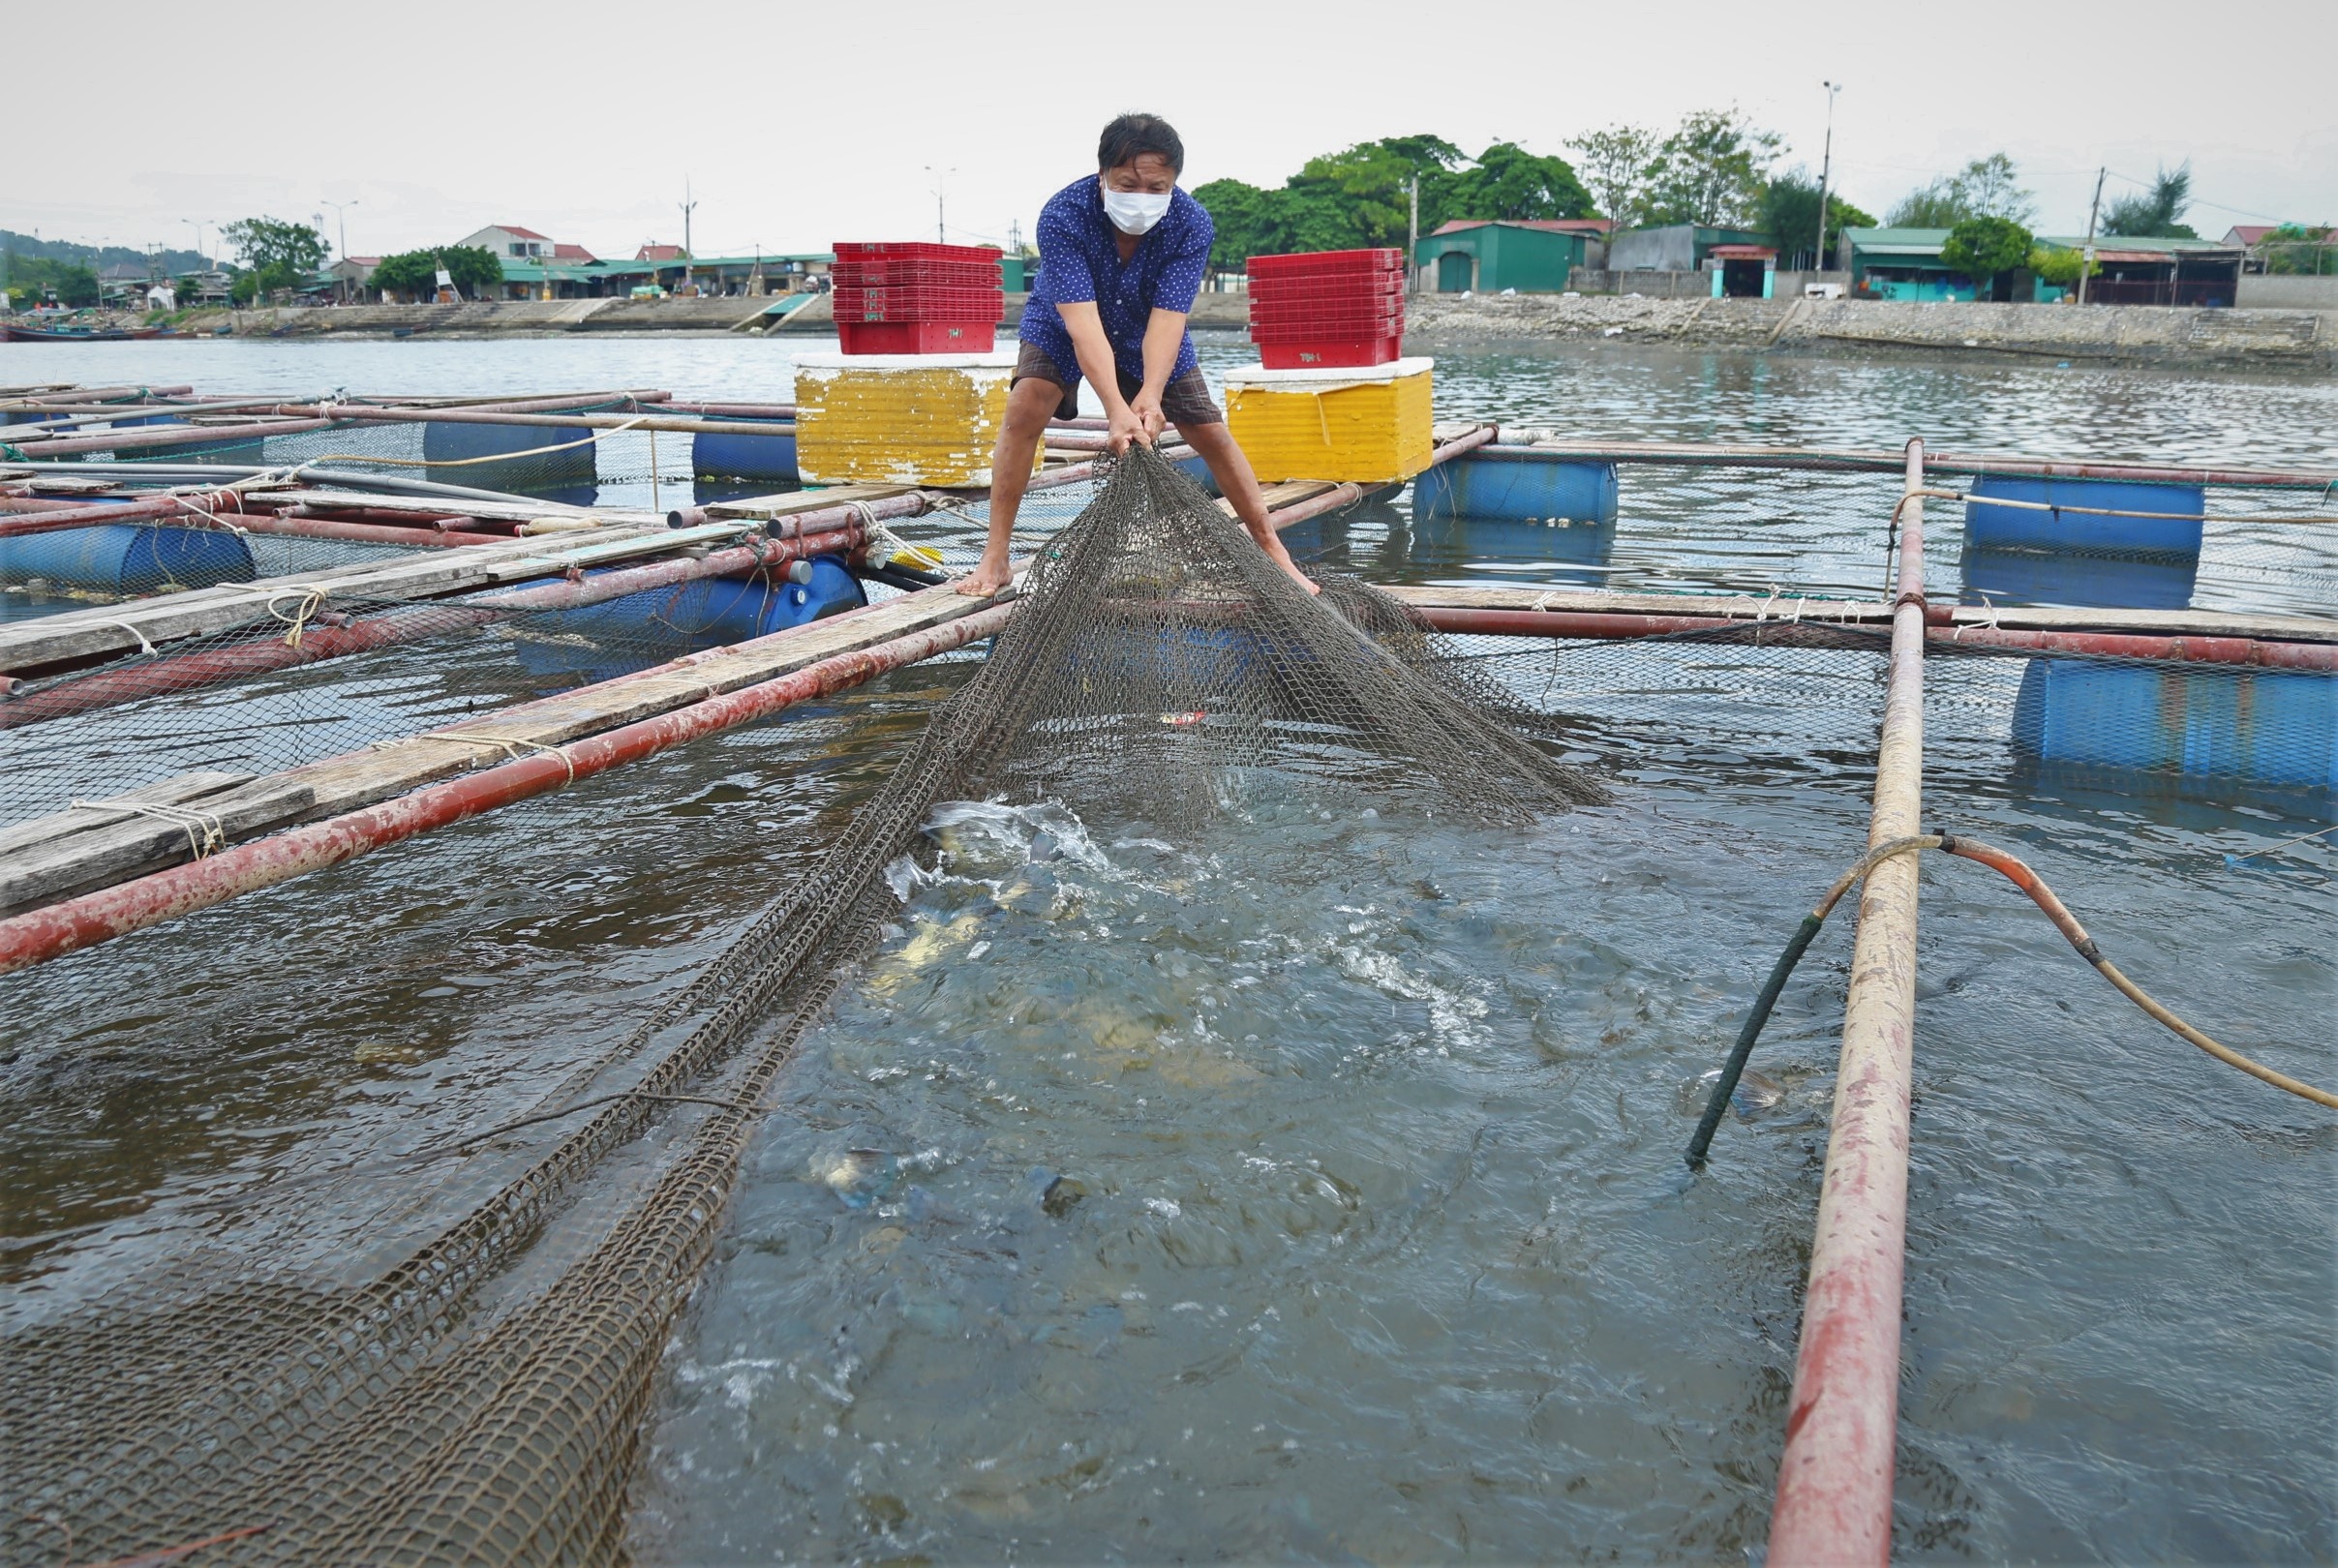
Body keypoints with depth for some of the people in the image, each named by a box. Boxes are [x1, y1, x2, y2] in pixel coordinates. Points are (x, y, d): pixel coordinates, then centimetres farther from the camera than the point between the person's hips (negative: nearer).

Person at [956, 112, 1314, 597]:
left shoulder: (1192, 224, -28)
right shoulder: (1062, 215, -34)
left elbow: (1167, 316, -35)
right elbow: (1081, 319, -42)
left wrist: (1150, 396, -52)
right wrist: (1116, 408, -54)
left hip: (1148, 338, 2)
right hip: (1062, 329, -2)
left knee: (1211, 433, -4)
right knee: (1025, 407, -26)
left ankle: (1274, 554, 11)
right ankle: (994, 558, -19)